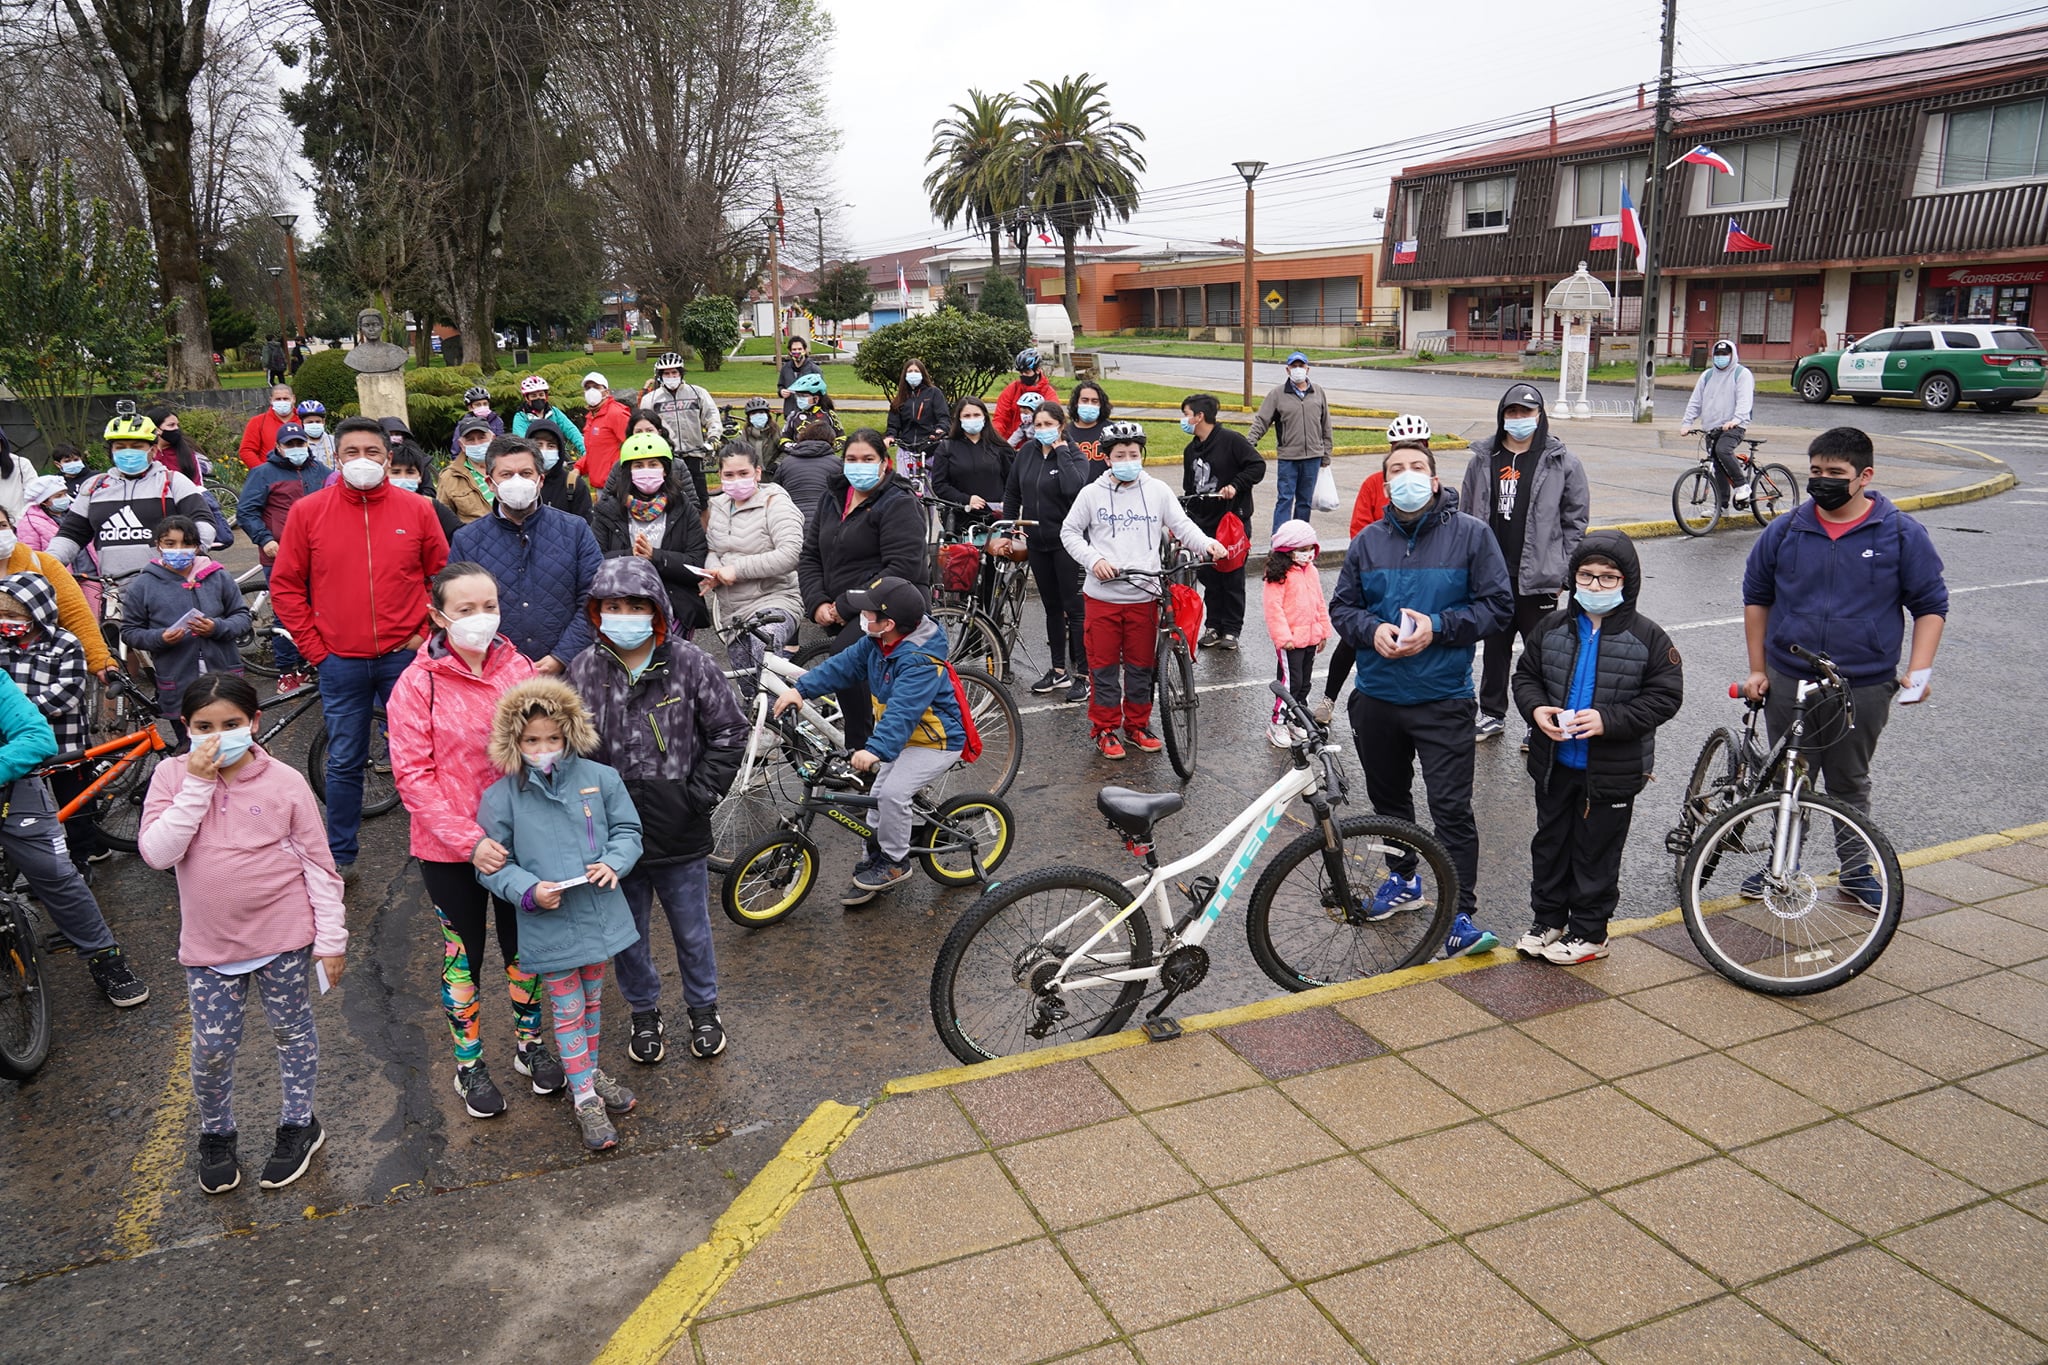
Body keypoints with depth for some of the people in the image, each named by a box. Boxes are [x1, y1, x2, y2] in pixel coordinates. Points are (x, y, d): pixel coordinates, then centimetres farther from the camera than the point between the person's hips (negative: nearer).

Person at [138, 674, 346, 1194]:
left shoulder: (285, 782, -11)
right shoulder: (172, 776, -6)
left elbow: (318, 865, -6)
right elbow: (157, 853, -17)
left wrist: (331, 939, -5)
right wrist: (197, 785, -23)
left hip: (284, 937, -1)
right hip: (210, 942, 1)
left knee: (292, 1033, 15)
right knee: (212, 1048, 10)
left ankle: (298, 1125, 35)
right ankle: (216, 1134, 36)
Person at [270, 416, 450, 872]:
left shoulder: (416, 510, 0)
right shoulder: (308, 511, -1)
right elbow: (285, 586, 4)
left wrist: (426, 633, -1)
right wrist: (314, 648, -1)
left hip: (404, 656, 0)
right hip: (340, 663, 0)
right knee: (344, 762, 9)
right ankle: (339, 856, 23)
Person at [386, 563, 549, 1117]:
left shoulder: (518, 668, -3)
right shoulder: (418, 684, -12)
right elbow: (413, 775, -14)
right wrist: (469, 840, -21)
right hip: (449, 848, -3)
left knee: (525, 946, 17)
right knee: (463, 955, 13)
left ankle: (530, 1044, 39)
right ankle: (469, 1064, 32)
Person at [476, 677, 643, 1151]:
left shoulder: (599, 778, -5)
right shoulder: (501, 796, -10)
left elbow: (627, 829, 4)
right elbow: (492, 863, -5)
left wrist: (613, 863, -15)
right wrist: (529, 891, -20)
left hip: (599, 914, 3)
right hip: (548, 926, -3)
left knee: (591, 1002, 22)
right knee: (568, 1011, 8)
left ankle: (589, 1072, 43)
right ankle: (586, 1098, 22)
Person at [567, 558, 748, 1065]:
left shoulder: (689, 664, -11)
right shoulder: (583, 670, -5)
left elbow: (729, 730, -4)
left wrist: (701, 793, -10)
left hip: (679, 831, -1)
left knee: (692, 929, 16)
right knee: (627, 932, 17)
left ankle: (703, 1009, 39)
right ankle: (644, 1013, 40)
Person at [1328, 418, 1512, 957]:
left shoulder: (1471, 534, -4)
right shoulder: (1368, 541, 5)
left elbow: (1498, 604, -4)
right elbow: (1342, 607, 9)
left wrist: (1438, 627, -17)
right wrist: (1373, 631, -12)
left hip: (1443, 701, -4)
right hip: (1376, 697, 4)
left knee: (1451, 808, -6)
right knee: (1387, 797, 19)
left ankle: (1461, 914, 2)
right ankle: (1403, 879, 40)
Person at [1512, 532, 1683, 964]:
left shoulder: (1648, 637, -10)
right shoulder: (1552, 627, 0)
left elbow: (1665, 697, -11)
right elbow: (1525, 675, 8)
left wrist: (1608, 719, -23)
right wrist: (1535, 708, -13)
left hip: (1612, 770, -4)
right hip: (1554, 764, 4)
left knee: (1596, 852, 9)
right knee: (1550, 843, 16)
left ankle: (1588, 932, 24)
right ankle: (1548, 921, 32)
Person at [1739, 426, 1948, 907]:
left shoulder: (1901, 535, -4)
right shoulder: (1784, 532, 0)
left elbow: (1931, 606, 2)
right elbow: (1756, 597, 11)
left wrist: (1917, 671, -10)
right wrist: (1757, 668, 9)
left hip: (1864, 688, -2)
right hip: (1787, 683, 2)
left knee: (1849, 784, 12)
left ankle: (1858, 871, 29)